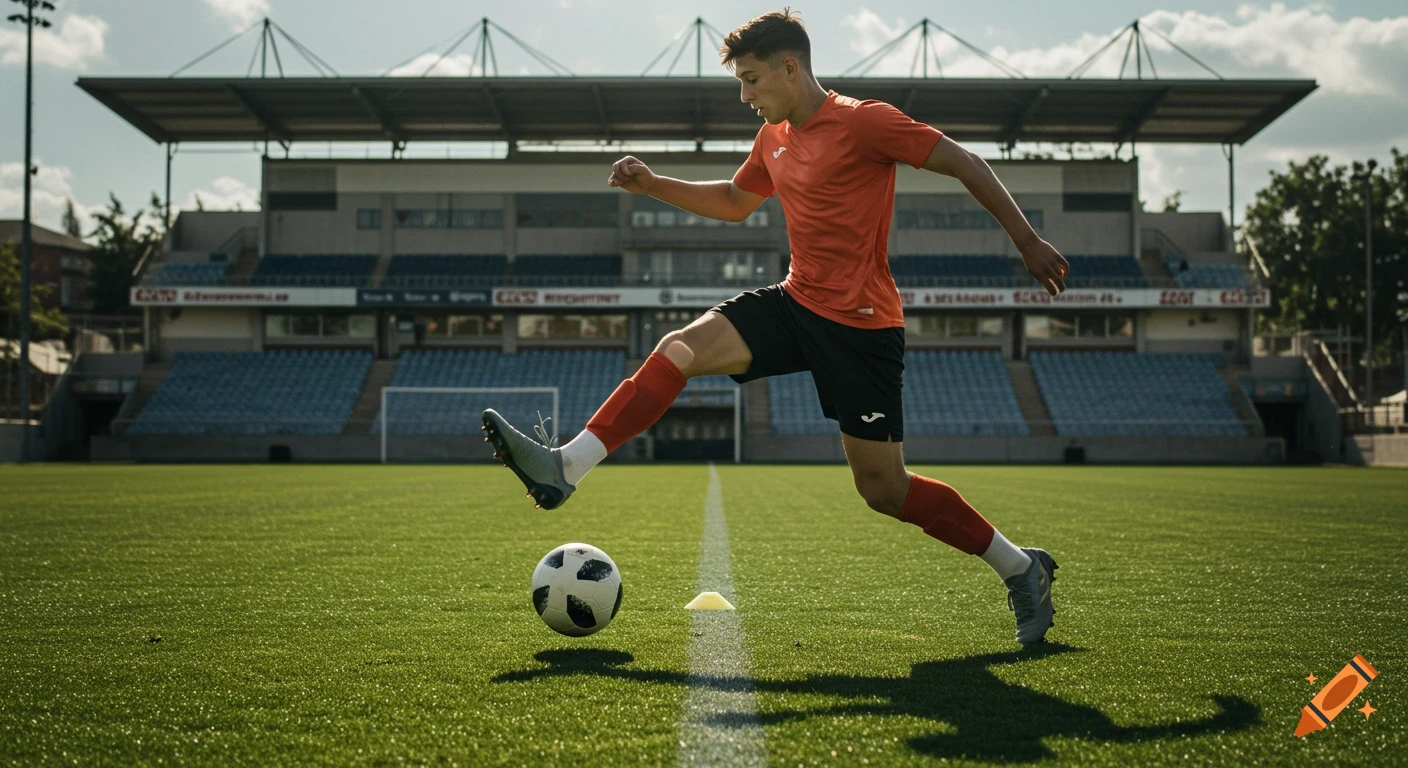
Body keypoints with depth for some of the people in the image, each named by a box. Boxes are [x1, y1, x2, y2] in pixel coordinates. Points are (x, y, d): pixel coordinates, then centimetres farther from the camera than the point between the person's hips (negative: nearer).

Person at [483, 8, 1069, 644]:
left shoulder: (863, 122, -13)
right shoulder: (773, 138, 11)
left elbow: (964, 163, -10)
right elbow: (734, 202, 29)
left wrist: (1028, 244, -10)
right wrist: (654, 185, 16)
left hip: (861, 323, -7)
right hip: (796, 302, 7)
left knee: (883, 490, -3)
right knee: (678, 350, -12)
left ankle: (1022, 569, 14)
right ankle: (564, 470, -14)